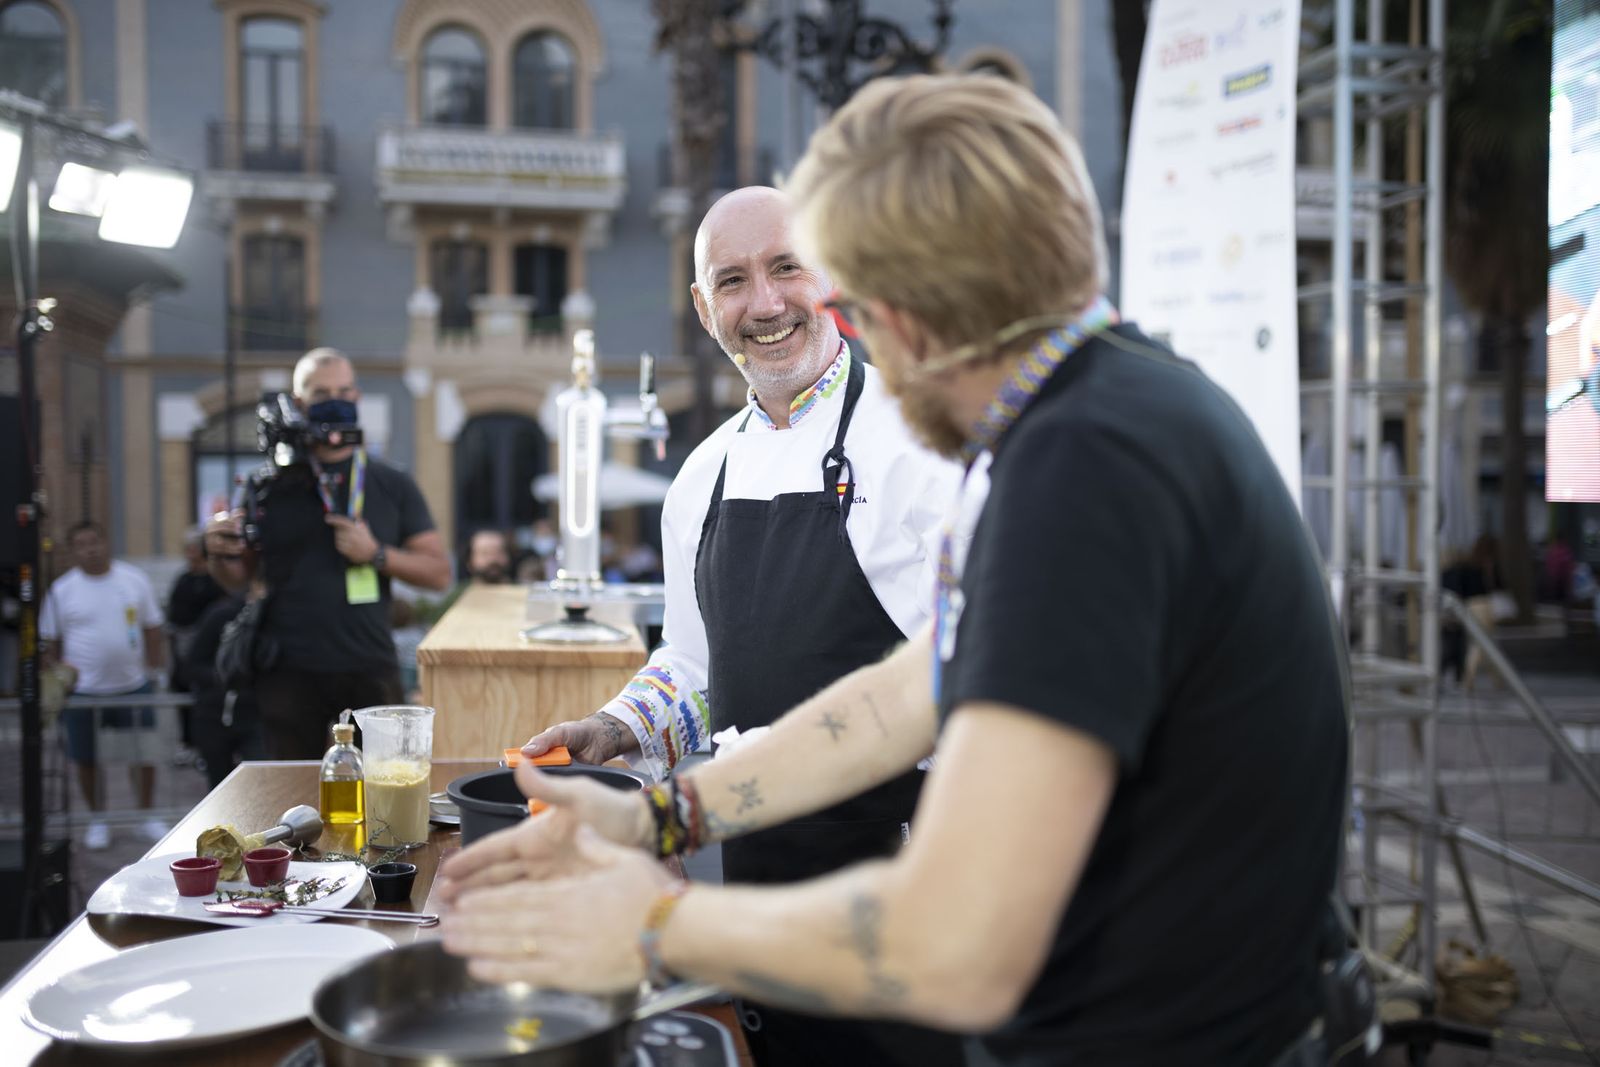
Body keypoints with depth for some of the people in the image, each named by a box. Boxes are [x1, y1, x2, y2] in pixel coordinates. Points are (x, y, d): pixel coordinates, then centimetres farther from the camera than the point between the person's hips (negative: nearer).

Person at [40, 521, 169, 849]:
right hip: (82, 690, -1)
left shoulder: (134, 579, 0)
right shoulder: (62, 590, -3)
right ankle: (98, 820, 27)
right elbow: (51, 642, 4)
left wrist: (153, 667, 3)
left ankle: (147, 815, 26)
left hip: (133, 686, 1)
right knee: (87, 759, 8)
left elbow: (152, 628, 7)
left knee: (143, 754, 8)